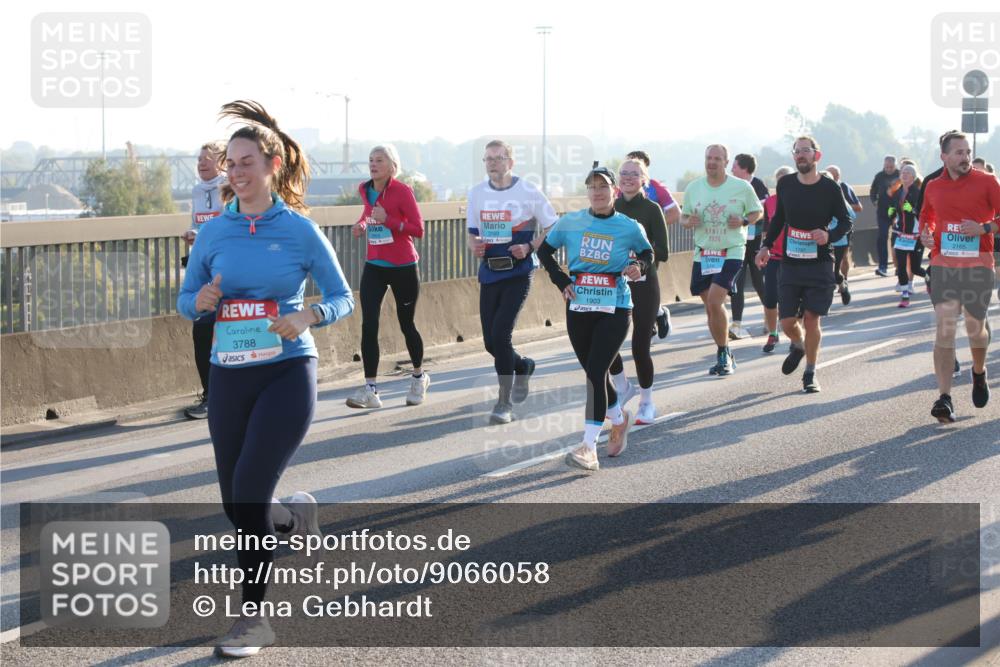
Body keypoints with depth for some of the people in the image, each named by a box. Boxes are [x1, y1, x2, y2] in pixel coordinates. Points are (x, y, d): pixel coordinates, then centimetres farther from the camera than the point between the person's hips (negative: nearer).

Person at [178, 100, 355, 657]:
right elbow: (186, 301, 12)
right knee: (237, 508, 8)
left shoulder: (300, 229, -4)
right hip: (229, 377, 4)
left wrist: (308, 317, -19)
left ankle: (254, 617, 0)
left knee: (248, 496, -15)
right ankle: (299, 516, 43)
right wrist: (203, 301, -10)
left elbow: (343, 299, 1)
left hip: (287, 374, -4)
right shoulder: (214, 232, 4)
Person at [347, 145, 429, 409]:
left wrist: (388, 220, -25)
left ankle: (419, 377, 34)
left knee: (406, 324, 9)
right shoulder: (365, 189, 4)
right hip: (374, 267, 4)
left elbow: (418, 230, -14)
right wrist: (361, 224, 6)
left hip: (403, 268, -4)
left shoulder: (402, 191, -12)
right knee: (368, 325, -11)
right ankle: (370, 388, -12)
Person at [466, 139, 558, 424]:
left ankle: (505, 402, -4)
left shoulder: (528, 192, -6)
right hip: (489, 273, 5)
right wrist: (474, 245, -8)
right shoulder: (477, 193, 6)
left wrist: (529, 247, -16)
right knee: (490, 340, 6)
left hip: (518, 273, -5)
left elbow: (553, 229, -1)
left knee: (500, 333, -16)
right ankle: (522, 366, 39)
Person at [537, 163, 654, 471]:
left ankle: (589, 447, -16)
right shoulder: (569, 222, 0)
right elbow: (544, 251, 13)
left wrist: (639, 266, -8)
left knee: (596, 372, -14)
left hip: (615, 310, -3)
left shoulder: (629, 227, -4)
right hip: (578, 308, 3)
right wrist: (561, 280, 0)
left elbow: (647, 252, 14)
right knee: (594, 373, 13)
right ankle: (619, 419, 42)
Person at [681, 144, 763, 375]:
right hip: (702, 254, 4)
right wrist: (688, 222, -10)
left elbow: (758, 211, 9)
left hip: (731, 253, -4)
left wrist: (743, 221, -12)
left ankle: (724, 354, -3)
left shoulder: (742, 187, -4)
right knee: (710, 307, 9)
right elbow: (683, 217, 14)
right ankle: (725, 356, 25)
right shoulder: (693, 188, 4)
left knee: (715, 301, -19)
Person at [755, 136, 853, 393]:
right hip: (790, 263, 2)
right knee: (787, 321, 0)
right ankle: (798, 346, 35)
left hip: (819, 264, -2)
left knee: (811, 319, -2)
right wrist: (766, 246, 10)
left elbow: (846, 222, 2)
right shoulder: (785, 184, 3)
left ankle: (810, 374, 14)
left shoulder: (829, 188, -6)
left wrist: (829, 236, -17)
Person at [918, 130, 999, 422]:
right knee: (945, 328, -10)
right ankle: (944, 398, -13)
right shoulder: (933, 187, 8)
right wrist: (926, 234, 5)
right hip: (943, 266, 1)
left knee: (975, 329, 10)